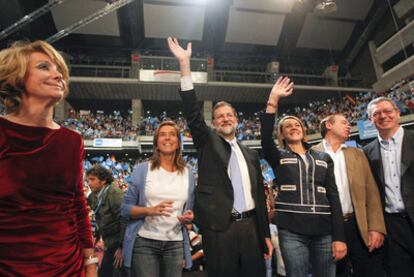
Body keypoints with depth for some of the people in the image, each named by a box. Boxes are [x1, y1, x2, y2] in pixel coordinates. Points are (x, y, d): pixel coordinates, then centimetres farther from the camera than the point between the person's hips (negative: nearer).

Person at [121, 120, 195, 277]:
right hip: (144, 242, -2)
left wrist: (189, 216, -9)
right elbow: (125, 208, -2)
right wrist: (151, 210, -18)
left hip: (175, 244, 3)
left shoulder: (187, 174, 5)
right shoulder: (142, 169, -3)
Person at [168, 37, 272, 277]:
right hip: (219, 227, -3)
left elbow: (259, 194, 13)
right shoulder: (207, 142, 3)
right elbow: (193, 113, -11)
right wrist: (185, 64, -17)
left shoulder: (250, 154, 12)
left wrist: (265, 234, 12)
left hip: (249, 225, 4)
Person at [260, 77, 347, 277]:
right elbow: (265, 138, -16)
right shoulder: (278, 156, 5)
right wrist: (273, 101, -22)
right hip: (291, 230, -2)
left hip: (323, 230, 3)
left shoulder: (323, 158, 13)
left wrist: (339, 236, 1)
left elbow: (333, 195, 8)